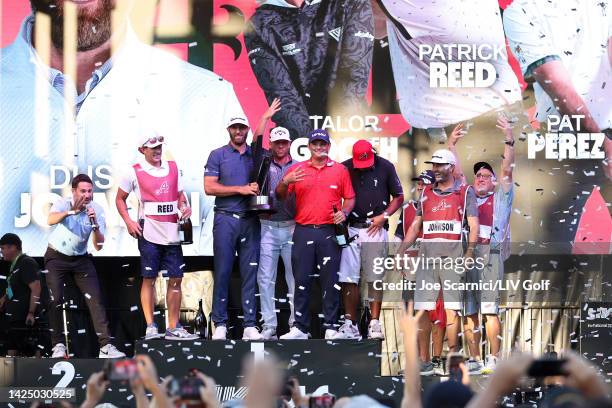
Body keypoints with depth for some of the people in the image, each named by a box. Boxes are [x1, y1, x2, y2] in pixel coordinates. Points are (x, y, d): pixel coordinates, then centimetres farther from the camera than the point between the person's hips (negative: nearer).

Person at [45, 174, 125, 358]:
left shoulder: (97, 210, -11)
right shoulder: (63, 204, -18)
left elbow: (98, 246, -15)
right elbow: (51, 220, -43)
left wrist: (95, 226, -33)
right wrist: (72, 211, -60)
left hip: (81, 258, 2)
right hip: (57, 257, -2)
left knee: (96, 300, -10)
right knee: (55, 300, -11)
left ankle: (106, 346, -13)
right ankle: (58, 345, 0)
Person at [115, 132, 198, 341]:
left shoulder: (173, 167, 13)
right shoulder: (135, 172, 2)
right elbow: (120, 199, 9)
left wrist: (185, 206, 0)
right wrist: (128, 221, -3)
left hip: (172, 231, 4)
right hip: (149, 232, -4)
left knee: (176, 278, 3)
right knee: (149, 279, -2)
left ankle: (173, 328, 9)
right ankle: (150, 327, 0)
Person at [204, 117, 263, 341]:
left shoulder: (256, 155, 14)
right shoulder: (218, 155, 5)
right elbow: (209, 187, -5)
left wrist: (259, 190, -4)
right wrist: (241, 189, -9)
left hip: (251, 220, 3)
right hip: (226, 219, -3)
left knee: (250, 272, 1)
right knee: (222, 272, -2)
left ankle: (250, 325, 1)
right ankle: (220, 324, 1)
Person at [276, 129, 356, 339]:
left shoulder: (340, 170, 9)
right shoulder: (297, 169, 11)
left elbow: (350, 198, 12)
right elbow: (280, 196, 10)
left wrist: (344, 212, -8)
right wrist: (285, 182, -11)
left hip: (329, 232, -1)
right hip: (303, 232, 1)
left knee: (330, 281, -1)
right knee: (302, 280, 1)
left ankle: (331, 328, 3)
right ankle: (300, 328, 5)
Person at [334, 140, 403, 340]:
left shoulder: (385, 167, 2)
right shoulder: (345, 168, 3)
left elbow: (398, 197, 9)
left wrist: (384, 216, -3)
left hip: (375, 230, -1)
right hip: (351, 229, 1)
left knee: (375, 279, -2)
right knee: (348, 279, -1)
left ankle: (375, 323, 0)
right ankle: (350, 324, 4)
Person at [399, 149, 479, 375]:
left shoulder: (465, 192, 5)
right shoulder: (426, 193, 17)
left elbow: (473, 224, 0)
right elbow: (415, 225, 19)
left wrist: (469, 253, -13)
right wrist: (401, 252, 10)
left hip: (452, 254, -4)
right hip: (427, 253, 4)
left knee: (451, 308, -4)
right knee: (423, 308, 0)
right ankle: (423, 361, 3)